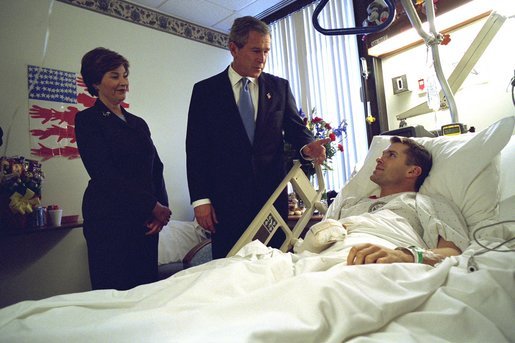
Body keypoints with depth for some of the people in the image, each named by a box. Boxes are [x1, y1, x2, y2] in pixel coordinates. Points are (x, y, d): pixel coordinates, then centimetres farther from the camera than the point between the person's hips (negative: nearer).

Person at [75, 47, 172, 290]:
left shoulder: (138, 123, 17)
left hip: (147, 219, 6)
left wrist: (161, 209, -4)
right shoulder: (87, 120, -1)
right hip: (109, 219, -5)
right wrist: (153, 206, -11)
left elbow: (156, 169, 12)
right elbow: (104, 174, -11)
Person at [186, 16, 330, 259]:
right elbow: (196, 148, 0)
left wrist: (307, 146, -16)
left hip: (272, 194, 2)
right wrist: (200, 199, -6)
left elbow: (295, 127, 9)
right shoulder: (205, 90, 4)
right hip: (226, 198, -1)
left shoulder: (279, 87, 10)